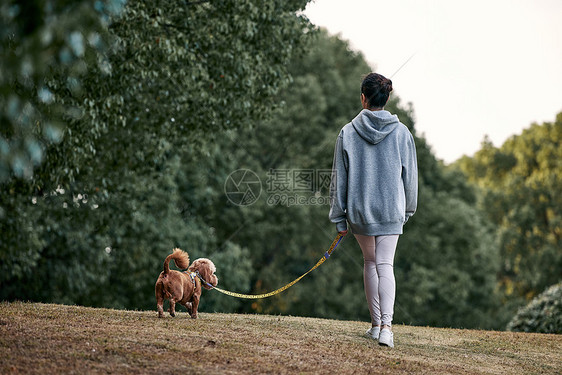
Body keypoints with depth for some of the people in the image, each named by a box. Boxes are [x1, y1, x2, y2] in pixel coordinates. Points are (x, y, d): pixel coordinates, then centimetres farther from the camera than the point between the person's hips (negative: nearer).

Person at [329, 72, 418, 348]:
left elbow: (339, 178, -2)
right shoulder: (401, 133, -4)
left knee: (370, 263, 16)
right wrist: (407, 209, 18)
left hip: (359, 210, 0)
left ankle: (376, 323, 20)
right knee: (385, 266, -1)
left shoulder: (348, 133, -5)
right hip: (391, 210, 0)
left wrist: (339, 218, 5)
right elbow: (409, 176, 4)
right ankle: (386, 325, -17)